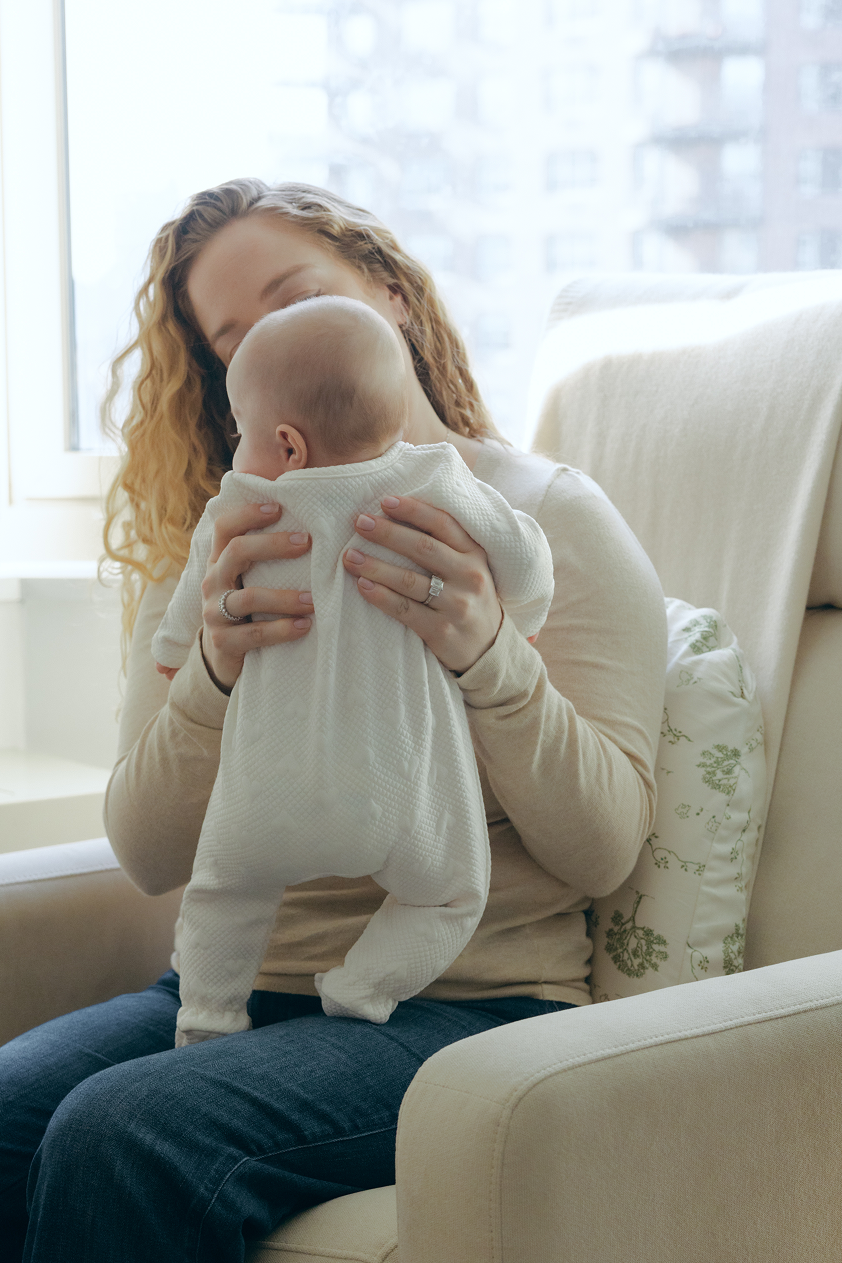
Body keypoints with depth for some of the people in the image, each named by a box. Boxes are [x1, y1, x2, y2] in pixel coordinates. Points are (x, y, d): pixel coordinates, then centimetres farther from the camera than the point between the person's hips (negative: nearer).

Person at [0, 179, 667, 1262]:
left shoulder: (550, 517, 2)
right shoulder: (213, 548, 13)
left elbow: (604, 850, -5)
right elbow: (148, 859, 4)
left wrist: (488, 656, -22)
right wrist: (217, 672, -15)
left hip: (469, 1002, -4)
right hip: (235, 985, 4)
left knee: (125, 1136, -29)